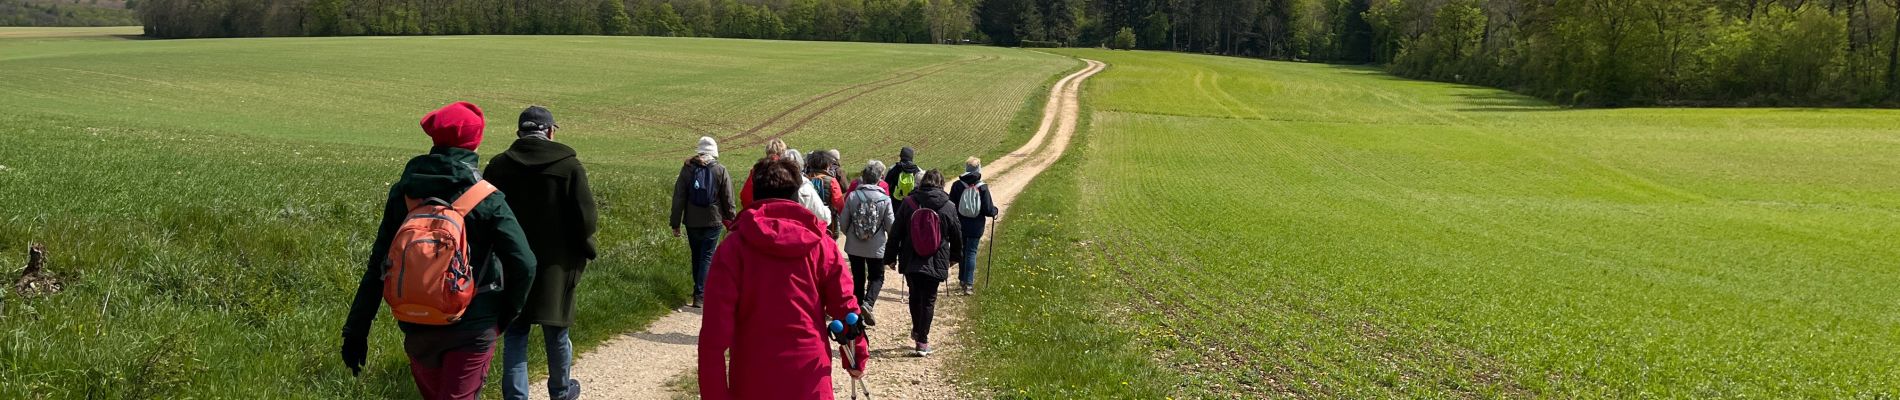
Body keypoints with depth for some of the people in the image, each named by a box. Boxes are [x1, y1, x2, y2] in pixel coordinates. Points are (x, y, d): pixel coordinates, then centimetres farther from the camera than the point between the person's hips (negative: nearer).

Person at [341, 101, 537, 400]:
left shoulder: (403, 193, -2)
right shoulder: (487, 200, -12)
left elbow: (377, 266, -1)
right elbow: (524, 264, -16)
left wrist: (355, 331, 4)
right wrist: (505, 316, 2)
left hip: (416, 327, 4)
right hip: (472, 329, -4)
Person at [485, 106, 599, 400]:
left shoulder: (498, 166, -4)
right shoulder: (569, 166, -10)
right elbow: (586, 219, -13)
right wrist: (582, 254, 5)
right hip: (555, 267, -1)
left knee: (515, 334, 8)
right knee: (556, 333, 14)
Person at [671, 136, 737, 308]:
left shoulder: (687, 169, 0)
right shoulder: (720, 171, -3)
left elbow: (678, 198, 1)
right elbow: (728, 200, -1)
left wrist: (676, 223, 6)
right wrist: (732, 221, 9)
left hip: (692, 222, 2)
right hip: (713, 221, -2)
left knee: (697, 257, 15)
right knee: (707, 257, 0)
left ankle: (699, 292, 26)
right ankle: (700, 295, -11)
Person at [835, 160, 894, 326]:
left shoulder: (853, 196, -9)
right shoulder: (884, 199, -12)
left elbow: (843, 222, -3)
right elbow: (891, 225, -8)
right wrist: (892, 241, 14)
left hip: (854, 246, 2)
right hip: (876, 247, -2)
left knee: (858, 277, 16)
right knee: (876, 277, 12)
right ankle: (868, 303, -13)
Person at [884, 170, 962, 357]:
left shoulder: (908, 203, -5)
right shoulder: (949, 207, -5)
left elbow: (895, 233, -1)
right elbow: (956, 236, 7)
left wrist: (890, 257, 10)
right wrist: (955, 256, 24)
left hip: (910, 262, 1)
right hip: (935, 263, -1)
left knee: (915, 296, 22)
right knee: (929, 300, 6)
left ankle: (916, 330, 36)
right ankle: (922, 341, 4)